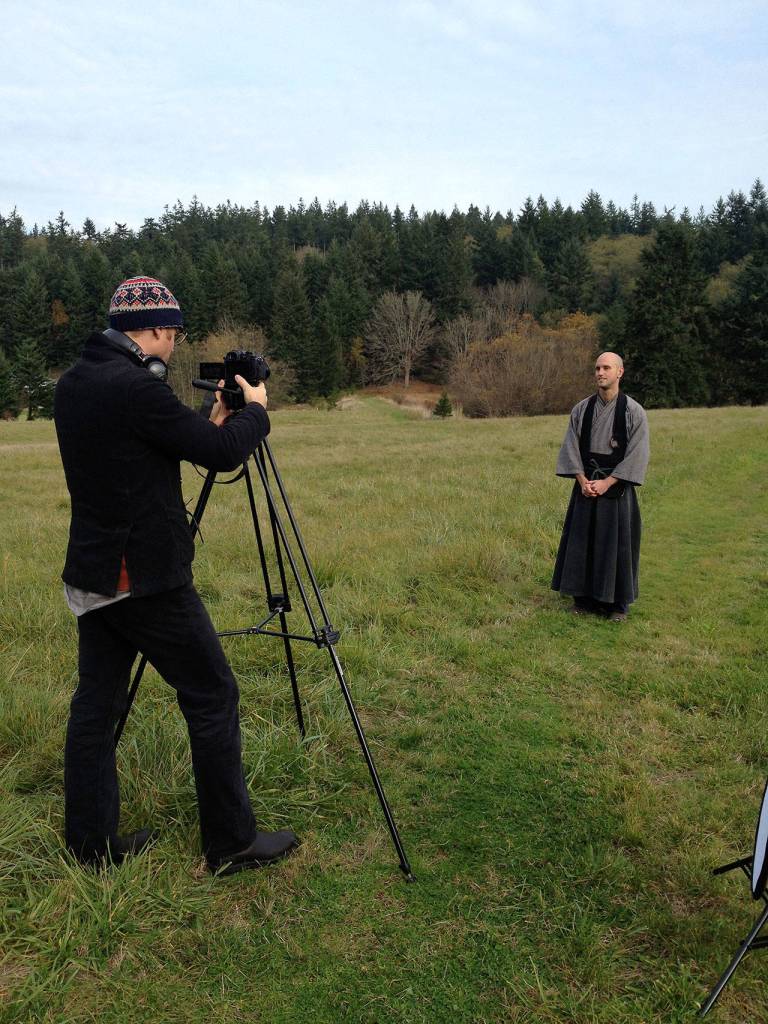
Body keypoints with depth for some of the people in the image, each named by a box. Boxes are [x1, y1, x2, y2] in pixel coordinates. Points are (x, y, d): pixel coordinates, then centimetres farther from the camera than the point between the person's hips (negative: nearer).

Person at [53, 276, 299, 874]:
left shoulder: (73, 385, 9)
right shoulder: (137, 388, -20)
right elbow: (224, 454, -15)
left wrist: (212, 420, 16)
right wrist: (255, 409, 3)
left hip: (93, 576, 9)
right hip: (147, 579, -9)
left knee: (97, 704, 14)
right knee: (213, 698, 3)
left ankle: (92, 843, 27)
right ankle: (233, 844, 15)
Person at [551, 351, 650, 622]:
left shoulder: (634, 411, -6)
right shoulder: (581, 409, 4)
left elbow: (637, 454, -9)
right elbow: (571, 447, 3)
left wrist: (606, 483, -15)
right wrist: (583, 481, -10)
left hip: (617, 487, -3)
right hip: (586, 486, 3)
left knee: (616, 544, 3)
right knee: (582, 542, 6)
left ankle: (617, 603, 16)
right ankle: (584, 597, 19)